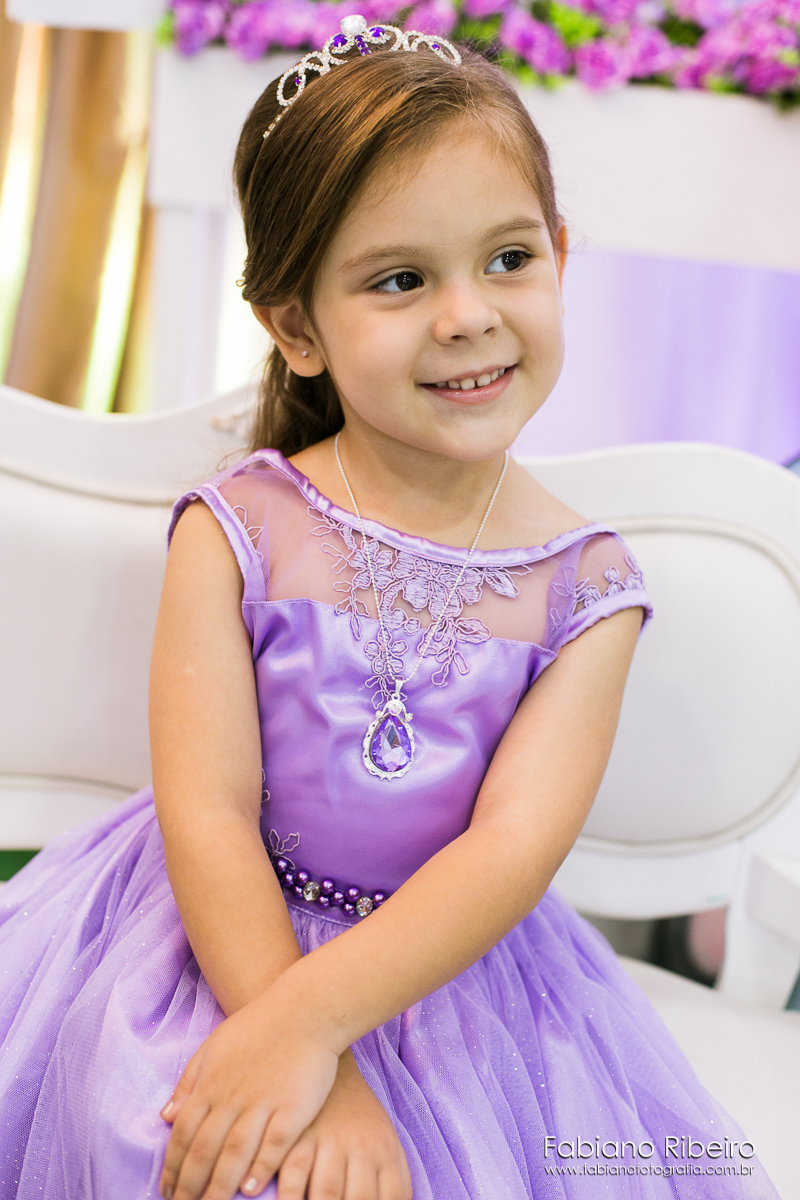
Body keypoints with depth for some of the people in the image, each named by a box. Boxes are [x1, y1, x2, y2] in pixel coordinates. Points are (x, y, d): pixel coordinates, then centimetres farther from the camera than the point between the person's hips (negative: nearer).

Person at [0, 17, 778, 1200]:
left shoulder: (586, 586, -8)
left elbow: (517, 846, -16)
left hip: (450, 961, 2)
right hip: (223, 942, -1)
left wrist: (311, 1014, -29)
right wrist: (318, 1080, -24)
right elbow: (208, 812, -15)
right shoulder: (237, 530, -11)